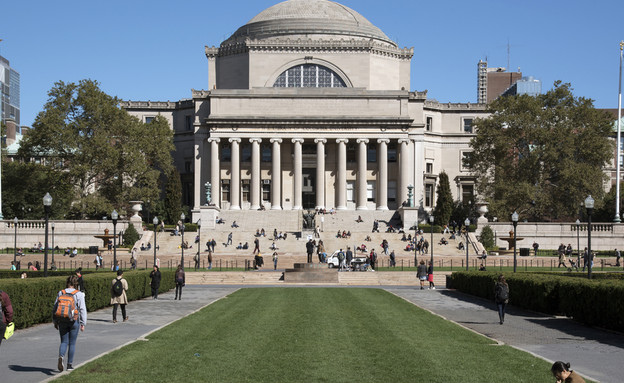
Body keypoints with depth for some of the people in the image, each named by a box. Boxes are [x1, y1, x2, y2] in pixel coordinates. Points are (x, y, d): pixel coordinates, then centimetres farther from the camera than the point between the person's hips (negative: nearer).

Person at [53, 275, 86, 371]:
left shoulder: (61, 293, 0)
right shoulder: (78, 294, -8)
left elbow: (55, 308, 4)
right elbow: (82, 309, -8)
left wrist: (55, 322, 13)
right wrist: (83, 324, -2)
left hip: (62, 321, 2)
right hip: (74, 321, -2)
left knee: (64, 342, 10)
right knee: (72, 343, 10)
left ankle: (61, 356, -19)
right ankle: (70, 364, 14)